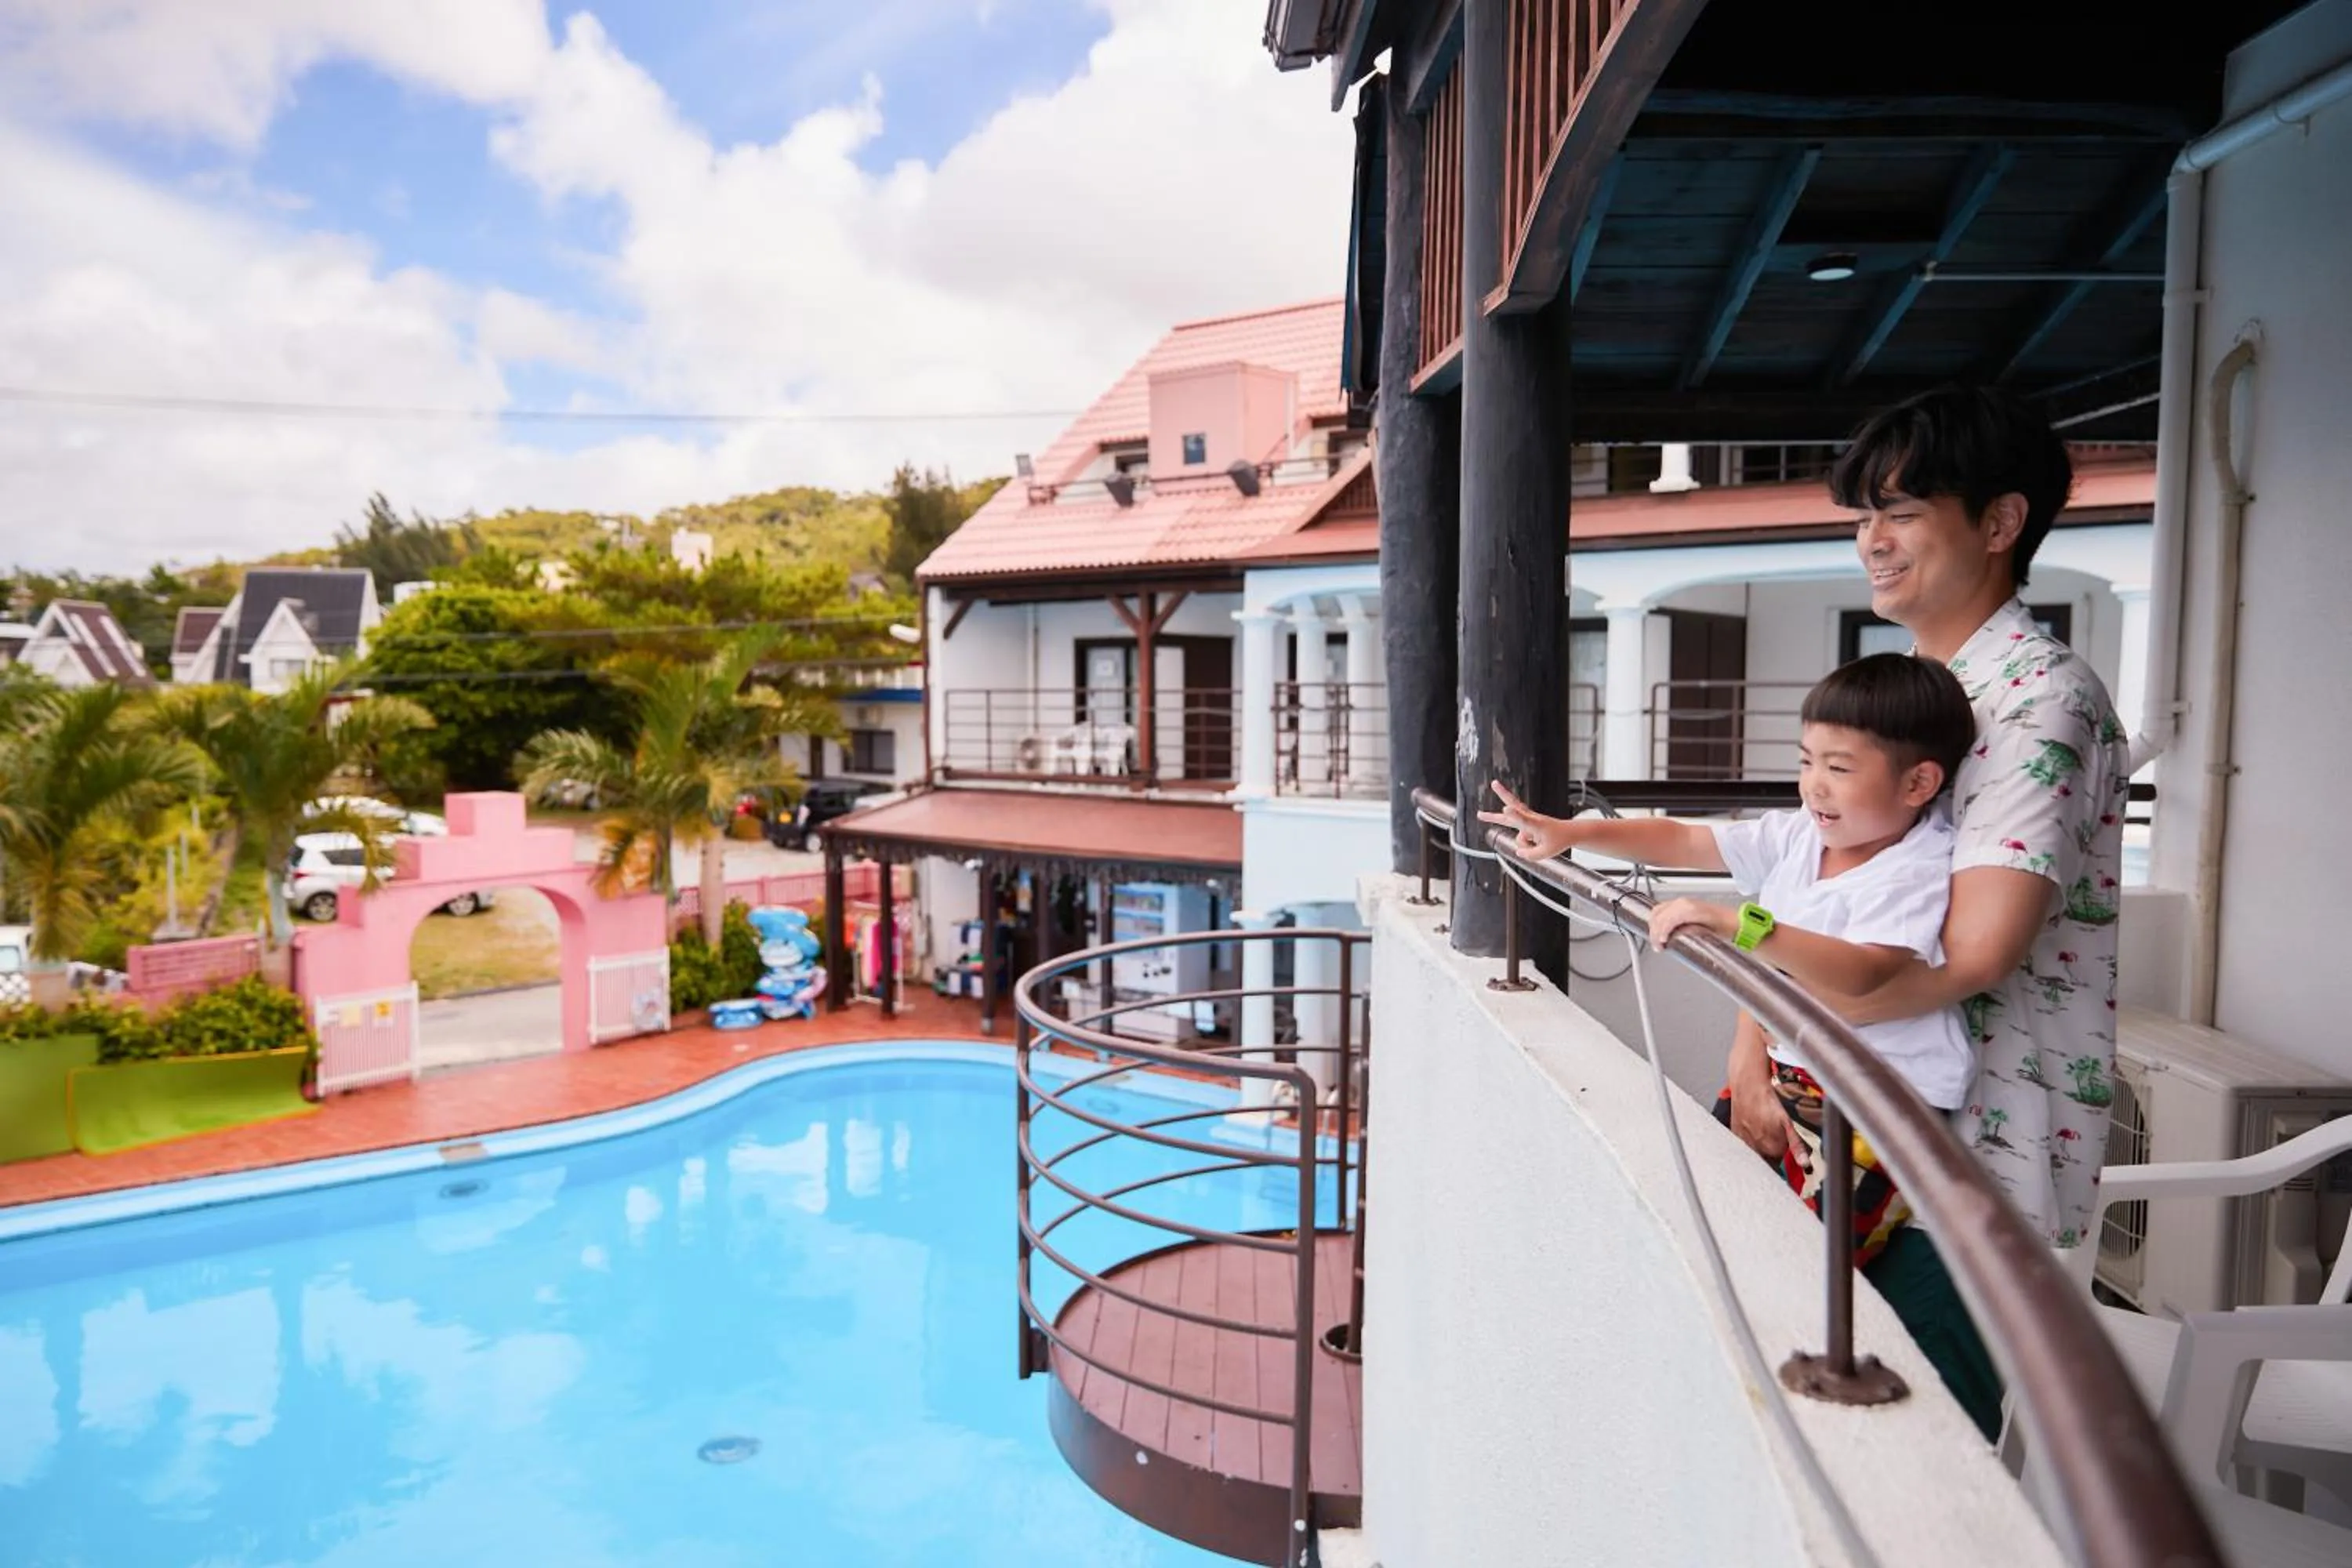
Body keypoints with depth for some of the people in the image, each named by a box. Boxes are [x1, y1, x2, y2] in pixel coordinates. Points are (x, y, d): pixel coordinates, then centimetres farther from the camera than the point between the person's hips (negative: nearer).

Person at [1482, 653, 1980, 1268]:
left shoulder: (1915, 875, -18)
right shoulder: (1796, 837, 4)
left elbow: (1865, 973, -35)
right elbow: (1681, 840, 6)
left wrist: (1734, 923, -43)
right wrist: (1571, 832, -4)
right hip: (1787, 1076, 8)